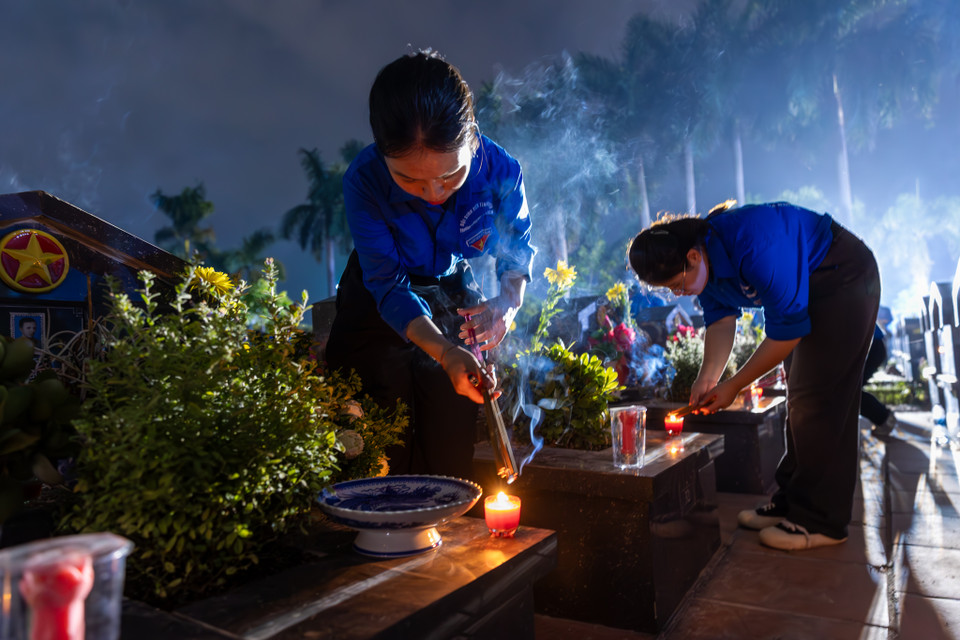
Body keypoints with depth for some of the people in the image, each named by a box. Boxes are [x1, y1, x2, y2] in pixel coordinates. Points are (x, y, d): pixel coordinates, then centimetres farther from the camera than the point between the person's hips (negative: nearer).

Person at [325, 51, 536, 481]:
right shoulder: (363, 181, -29)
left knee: (453, 448, 4)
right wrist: (443, 351, -42)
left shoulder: (500, 171, -25)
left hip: (456, 298, 2)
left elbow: (518, 248, -6)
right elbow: (388, 285, -27)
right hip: (380, 308, -1)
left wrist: (508, 302, -26)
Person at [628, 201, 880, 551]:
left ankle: (820, 521, -2)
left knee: (820, 403, -11)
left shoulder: (753, 247, -38)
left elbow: (788, 329, -32)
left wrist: (733, 386, -25)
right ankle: (790, 502, 19)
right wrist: (707, 378, -16)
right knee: (799, 400, 10)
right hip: (805, 290, 9)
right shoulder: (701, 261, -10)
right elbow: (721, 320, -3)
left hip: (844, 282, -9)